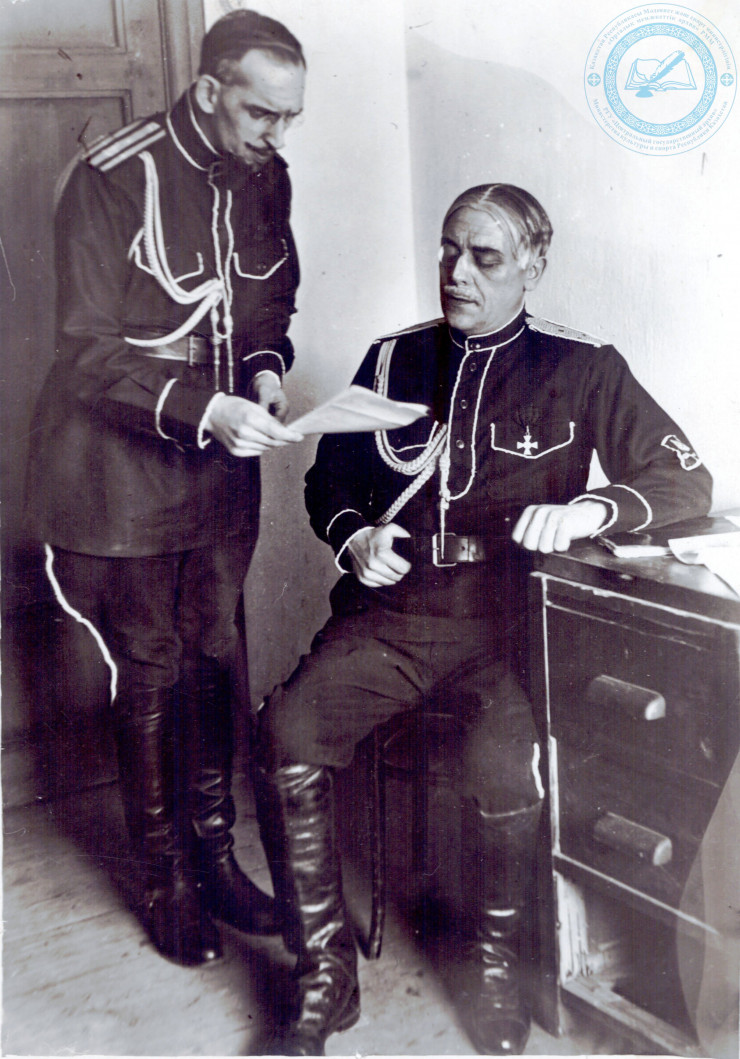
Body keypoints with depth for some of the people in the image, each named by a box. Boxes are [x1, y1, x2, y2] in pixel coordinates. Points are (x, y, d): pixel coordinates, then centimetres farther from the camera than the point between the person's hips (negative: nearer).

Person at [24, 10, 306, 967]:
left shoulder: (265, 179, 2)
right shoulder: (111, 178, -17)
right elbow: (89, 355, -19)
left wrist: (265, 366, -5)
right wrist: (200, 409, -33)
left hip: (222, 467, 6)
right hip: (121, 468, -5)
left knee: (217, 662, 13)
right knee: (149, 676, 5)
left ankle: (215, 853, 31)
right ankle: (166, 880, 23)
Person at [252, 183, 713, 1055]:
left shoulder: (581, 371, 5)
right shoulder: (392, 360, 14)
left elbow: (688, 482, 1)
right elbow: (328, 480, 22)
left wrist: (589, 510, -18)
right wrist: (354, 538, 0)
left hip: (505, 624, -2)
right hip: (390, 614, 3)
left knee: (502, 764, -32)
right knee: (286, 735, -24)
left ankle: (497, 959, 1)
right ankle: (325, 978, -5)